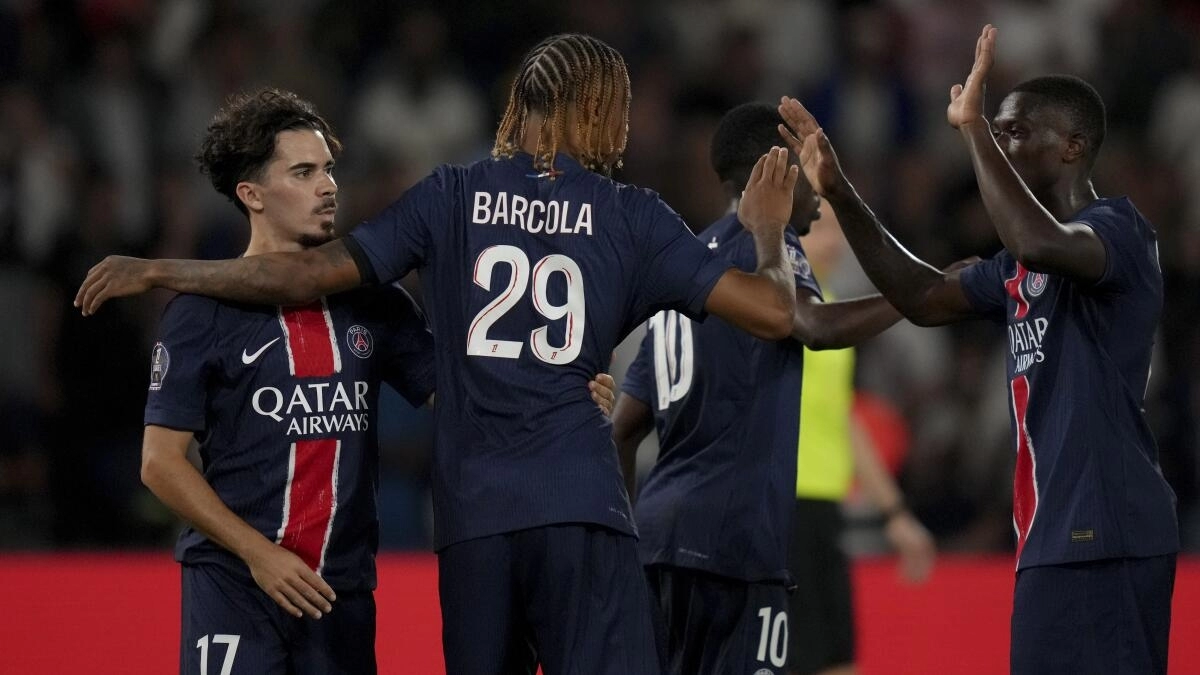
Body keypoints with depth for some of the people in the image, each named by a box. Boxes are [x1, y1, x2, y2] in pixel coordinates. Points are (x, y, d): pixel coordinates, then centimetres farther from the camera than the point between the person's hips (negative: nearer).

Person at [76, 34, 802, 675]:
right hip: (581, 507, -2)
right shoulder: (633, 216, 4)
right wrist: (769, 233, 23)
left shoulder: (454, 196, 7)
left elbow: (308, 276, 2)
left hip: (474, 510, 3)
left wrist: (156, 271, 11)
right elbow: (773, 313, 1)